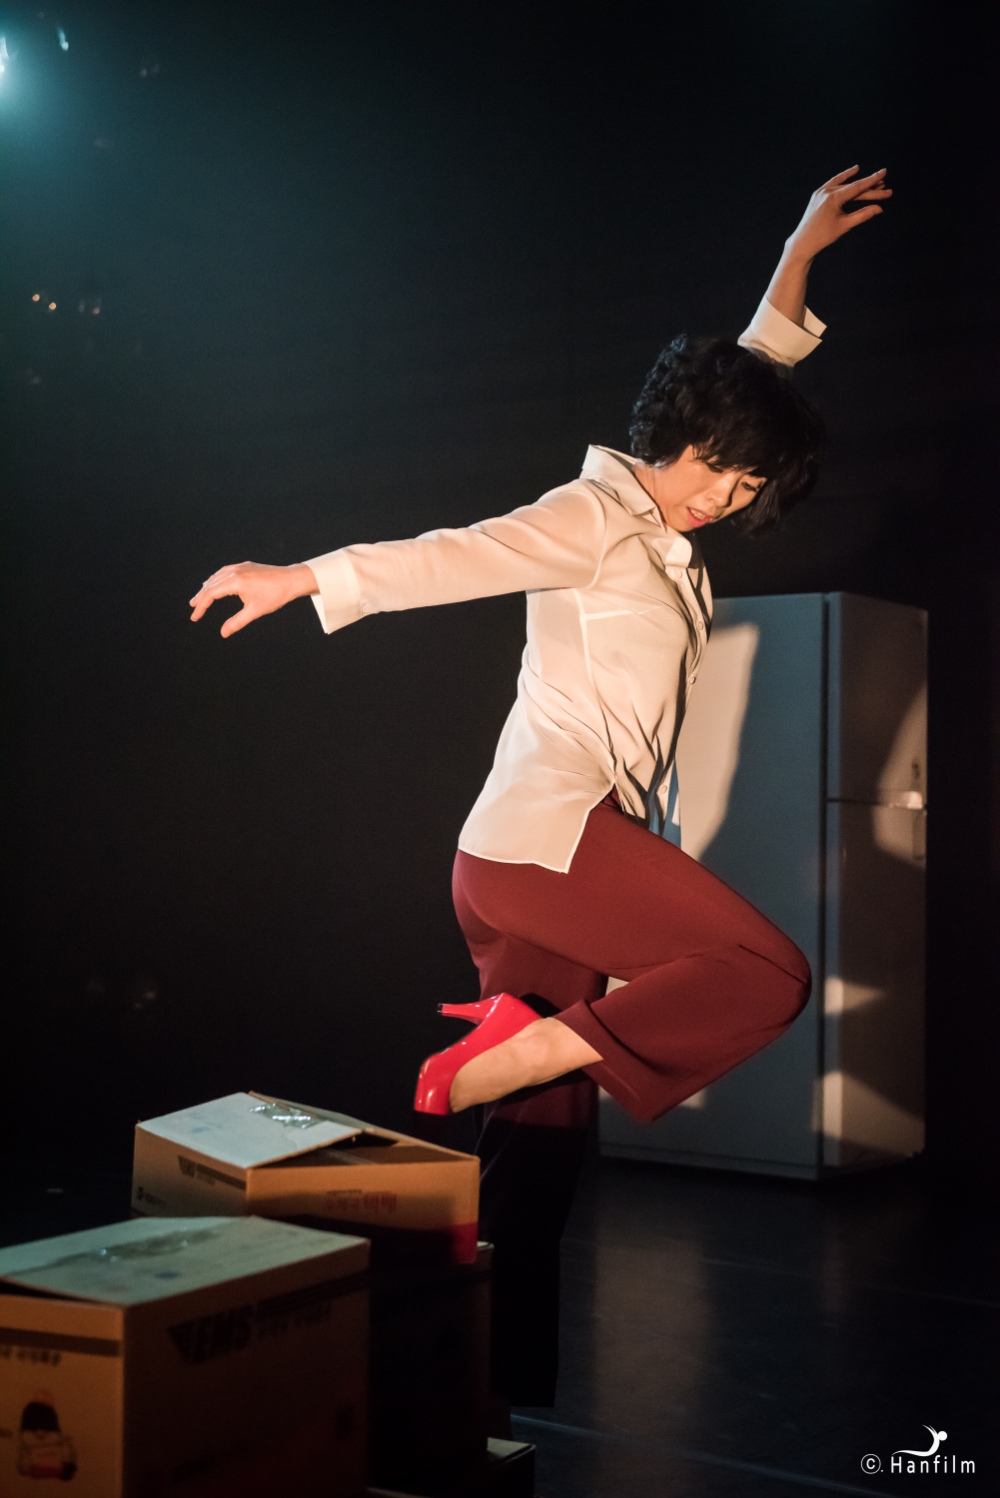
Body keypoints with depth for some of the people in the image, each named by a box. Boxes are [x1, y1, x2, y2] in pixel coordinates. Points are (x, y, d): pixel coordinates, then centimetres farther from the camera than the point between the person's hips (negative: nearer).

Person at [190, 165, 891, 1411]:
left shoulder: (668, 538, 22)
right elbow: (455, 556, -17)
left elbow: (749, 382, 33)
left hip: (521, 864, 9)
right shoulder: (596, 514, -3)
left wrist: (799, 256, 35)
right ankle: (504, 1057, -19)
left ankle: (502, 1395, 9)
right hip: (546, 829, -9)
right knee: (765, 972, -18)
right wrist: (301, 578, -27)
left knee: (543, 1138, 6)